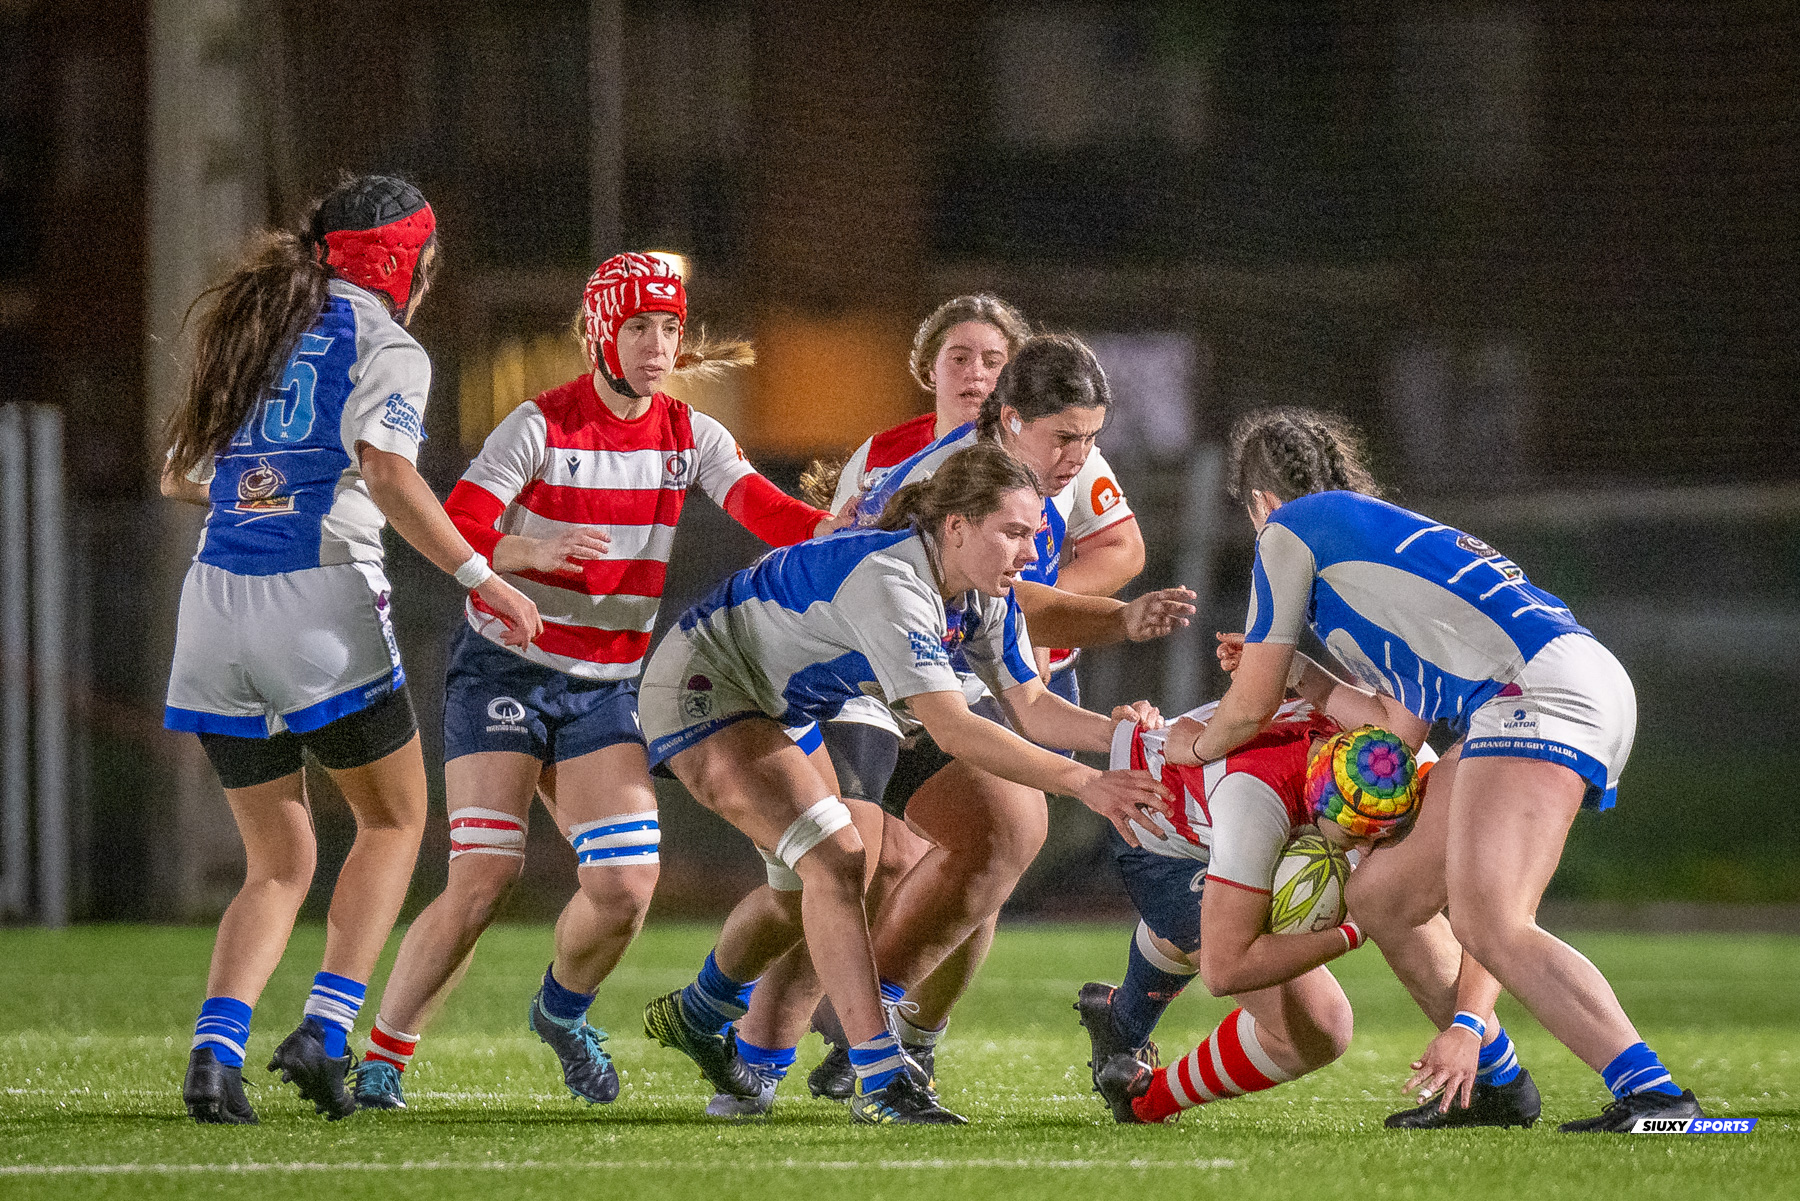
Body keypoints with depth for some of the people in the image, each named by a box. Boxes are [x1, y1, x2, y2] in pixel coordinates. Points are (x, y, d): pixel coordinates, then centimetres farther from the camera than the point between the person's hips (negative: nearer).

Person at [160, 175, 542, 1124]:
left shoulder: (252, 330, 18)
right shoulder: (384, 346, -1)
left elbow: (178, 478, 24)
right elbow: (387, 473, -18)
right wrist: (479, 577, -17)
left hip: (215, 598, 6)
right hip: (319, 604, -5)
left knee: (278, 860, 13)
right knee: (393, 820, 15)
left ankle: (214, 1048, -8)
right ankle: (323, 1032, -1)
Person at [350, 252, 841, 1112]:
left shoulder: (690, 437, 2)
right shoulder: (541, 426, -11)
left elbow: (762, 510, -14)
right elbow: (453, 532, -19)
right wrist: (534, 551, -39)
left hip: (607, 686, 4)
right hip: (504, 673, -4)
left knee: (626, 884, -10)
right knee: (483, 880, -16)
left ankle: (562, 1009, 22)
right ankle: (382, 1058, -1)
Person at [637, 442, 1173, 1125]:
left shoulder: (984, 594, -6)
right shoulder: (889, 580, -34)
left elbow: (1027, 703, -1)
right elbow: (952, 730, -40)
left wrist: (1111, 730, -21)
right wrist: (1086, 785, -44)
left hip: (777, 704, 10)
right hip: (702, 685, -10)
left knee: (827, 869, 15)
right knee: (833, 858, -22)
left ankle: (697, 1014, 37)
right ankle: (879, 1082, -26)